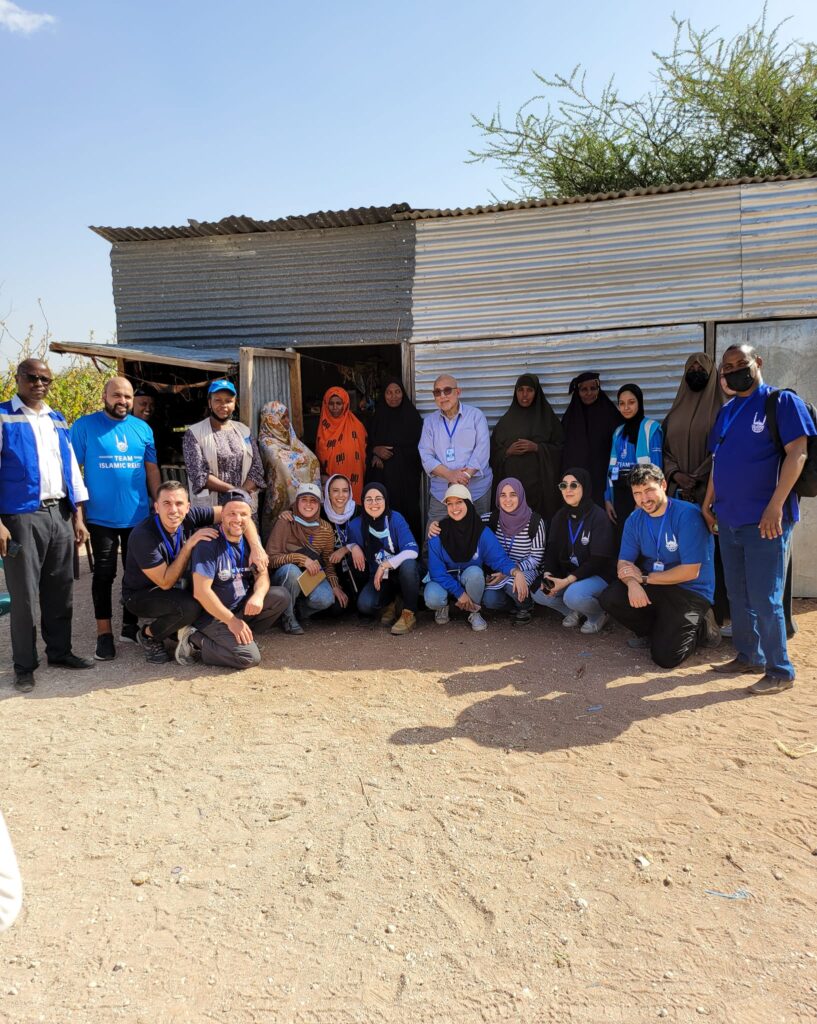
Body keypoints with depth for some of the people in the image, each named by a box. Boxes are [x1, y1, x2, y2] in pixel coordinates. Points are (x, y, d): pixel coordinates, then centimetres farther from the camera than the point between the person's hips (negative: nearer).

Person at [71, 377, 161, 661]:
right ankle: (104, 633, 12)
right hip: (101, 516, -3)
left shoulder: (143, 428, 7)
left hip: (138, 515, 4)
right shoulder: (85, 426, -4)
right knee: (104, 573, 4)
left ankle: (130, 625, 26)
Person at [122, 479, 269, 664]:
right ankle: (148, 635, -3)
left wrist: (256, 546, -29)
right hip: (141, 594, -6)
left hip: (176, 586, 6)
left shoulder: (189, 516, -17)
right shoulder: (143, 536, -30)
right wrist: (189, 545, -31)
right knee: (190, 606, -32)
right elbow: (165, 583, -25)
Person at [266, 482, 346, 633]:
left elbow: (328, 562, 7)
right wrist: (301, 559, -29)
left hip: (312, 575, 3)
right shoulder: (285, 523, -13)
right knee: (292, 570, -37)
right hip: (284, 575, -2)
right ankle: (287, 616, -13)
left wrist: (335, 586, -8)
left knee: (326, 599, -28)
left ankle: (298, 609, 6)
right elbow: (270, 558, -18)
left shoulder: (325, 529, -2)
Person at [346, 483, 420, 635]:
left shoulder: (395, 518, -17)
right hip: (378, 578, 2)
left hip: (401, 574, -2)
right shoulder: (356, 526, -8)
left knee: (408, 563, -37)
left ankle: (409, 615, -16)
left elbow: (413, 550, -27)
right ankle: (390, 602, 11)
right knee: (364, 605, -26)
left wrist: (385, 565, -32)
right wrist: (353, 548, -14)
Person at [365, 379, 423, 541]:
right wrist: (376, 451, -9)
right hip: (382, 475, 2)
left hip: (406, 475, -2)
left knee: (406, 510, -4)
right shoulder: (378, 416, 9)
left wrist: (390, 452, -7)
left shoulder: (412, 416, 1)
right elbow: (368, 443, 14)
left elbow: (417, 446, -2)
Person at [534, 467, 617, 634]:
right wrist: (548, 575, -19)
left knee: (573, 596, -33)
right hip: (567, 574, 6)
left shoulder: (598, 518, -17)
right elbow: (552, 550, 1)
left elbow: (598, 560, -21)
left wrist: (567, 581, -27)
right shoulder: (560, 517, 4)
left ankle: (598, 614, 0)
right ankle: (575, 612, 12)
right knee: (539, 593, -13)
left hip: (598, 574, -6)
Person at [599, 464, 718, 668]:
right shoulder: (634, 520, 1)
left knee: (665, 656, -20)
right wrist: (632, 583, -25)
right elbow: (624, 563, -1)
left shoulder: (688, 515, -18)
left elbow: (690, 572, -20)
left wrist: (644, 578, -15)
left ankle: (699, 627, 10)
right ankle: (657, 631, 7)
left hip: (691, 592, -6)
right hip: (655, 588, 6)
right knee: (609, 598, -17)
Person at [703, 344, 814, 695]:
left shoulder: (782, 402, -5)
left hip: (764, 521, -7)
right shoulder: (726, 412, 15)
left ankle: (780, 671, 9)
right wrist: (708, 504, 13)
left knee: (764, 599, -4)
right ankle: (748, 657, 27)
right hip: (728, 519, 7)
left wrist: (775, 506, -21)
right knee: (738, 595, 13)